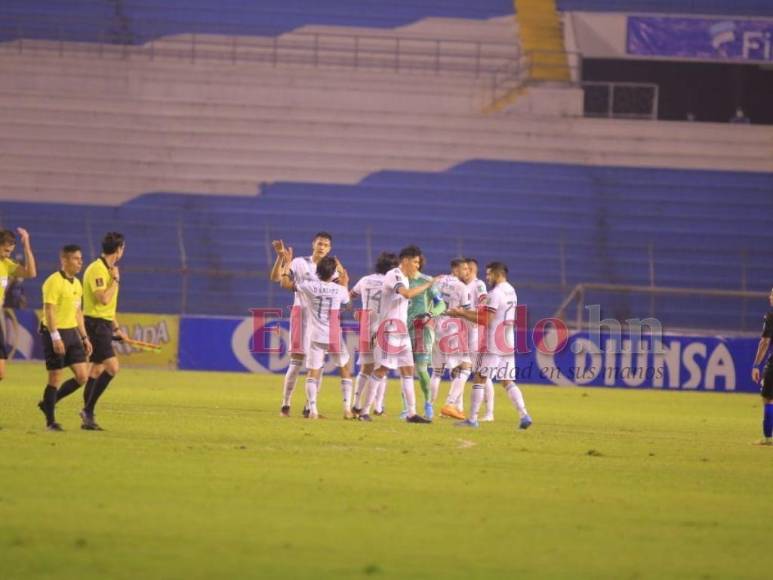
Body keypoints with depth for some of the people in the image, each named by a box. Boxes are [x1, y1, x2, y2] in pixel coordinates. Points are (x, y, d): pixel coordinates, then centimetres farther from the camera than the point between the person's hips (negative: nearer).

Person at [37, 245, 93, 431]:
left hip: (72, 332, 8)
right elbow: (49, 310, -18)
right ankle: (50, 421, 6)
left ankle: (49, 403, 19)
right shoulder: (54, 281, -12)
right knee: (55, 378, -3)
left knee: (82, 376, 3)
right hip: (56, 332, -8)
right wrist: (55, 337, -24)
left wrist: (84, 337, 18)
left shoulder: (76, 283, 14)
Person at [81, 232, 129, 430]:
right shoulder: (97, 269, -15)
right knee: (112, 367, -17)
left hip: (104, 324, 10)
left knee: (97, 369, 11)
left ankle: (88, 418, 14)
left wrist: (116, 328, 25)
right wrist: (116, 280, -14)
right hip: (96, 323, -10)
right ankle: (88, 410, -14)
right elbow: (103, 299, -26)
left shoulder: (108, 269, 15)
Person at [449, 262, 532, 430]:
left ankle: (473, 419, 2)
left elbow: (485, 320, -17)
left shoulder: (495, 293, -13)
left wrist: (463, 314, -9)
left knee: (479, 378, 1)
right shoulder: (511, 291, 15)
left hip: (493, 345, -8)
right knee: (508, 381, 9)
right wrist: (463, 312, 15)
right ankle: (524, 415, -5)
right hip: (509, 344, 8)